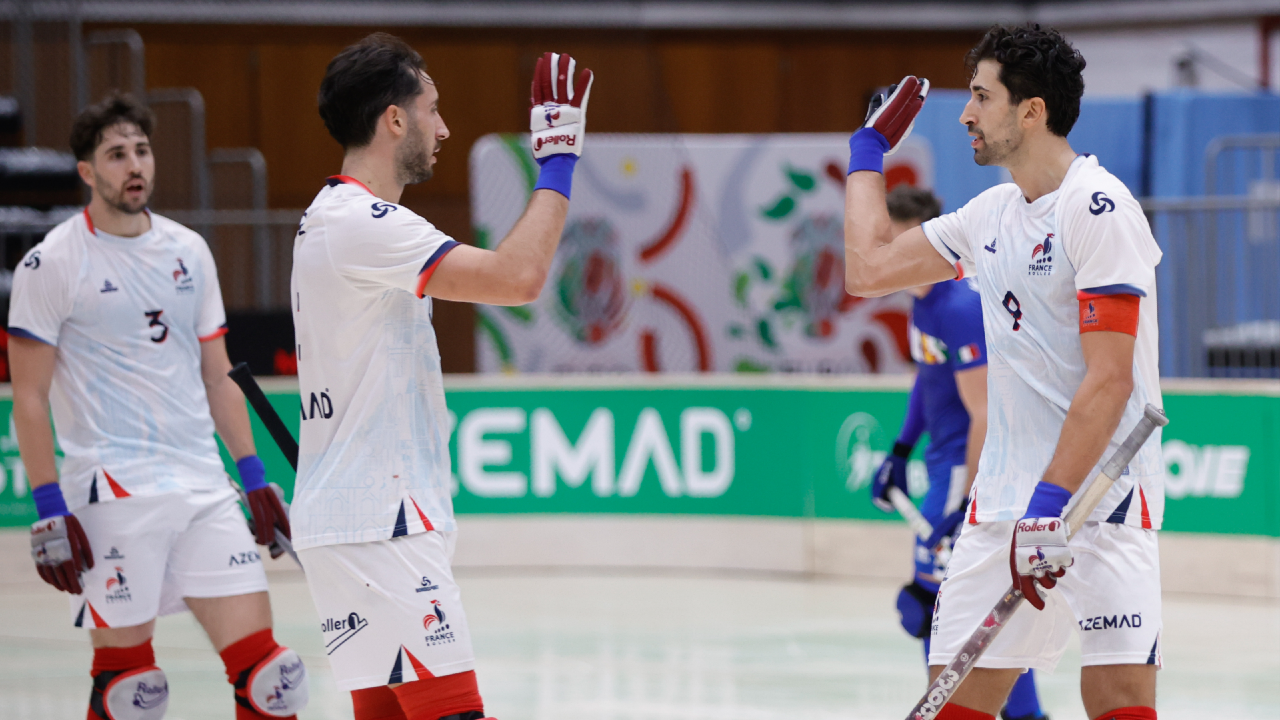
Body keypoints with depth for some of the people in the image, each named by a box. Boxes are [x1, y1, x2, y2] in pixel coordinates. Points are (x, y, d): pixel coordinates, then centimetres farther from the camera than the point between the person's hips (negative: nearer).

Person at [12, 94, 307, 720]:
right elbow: (28, 397, -5)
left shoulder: (187, 251, 12)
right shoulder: (52, 263, -4)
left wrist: (255, 480, 13)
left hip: (202, 483, 5)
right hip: (114, 492, -5)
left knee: (263, 665, -2)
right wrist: (50, 513, -11)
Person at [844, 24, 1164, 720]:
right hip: (1003, 498, 8)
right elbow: (868, 269, 23)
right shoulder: (993, 212, 13)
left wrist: (1053, 503, -25)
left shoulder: (1098, 206, -13)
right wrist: (869, 148, 30)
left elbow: (1109, 379, -19)